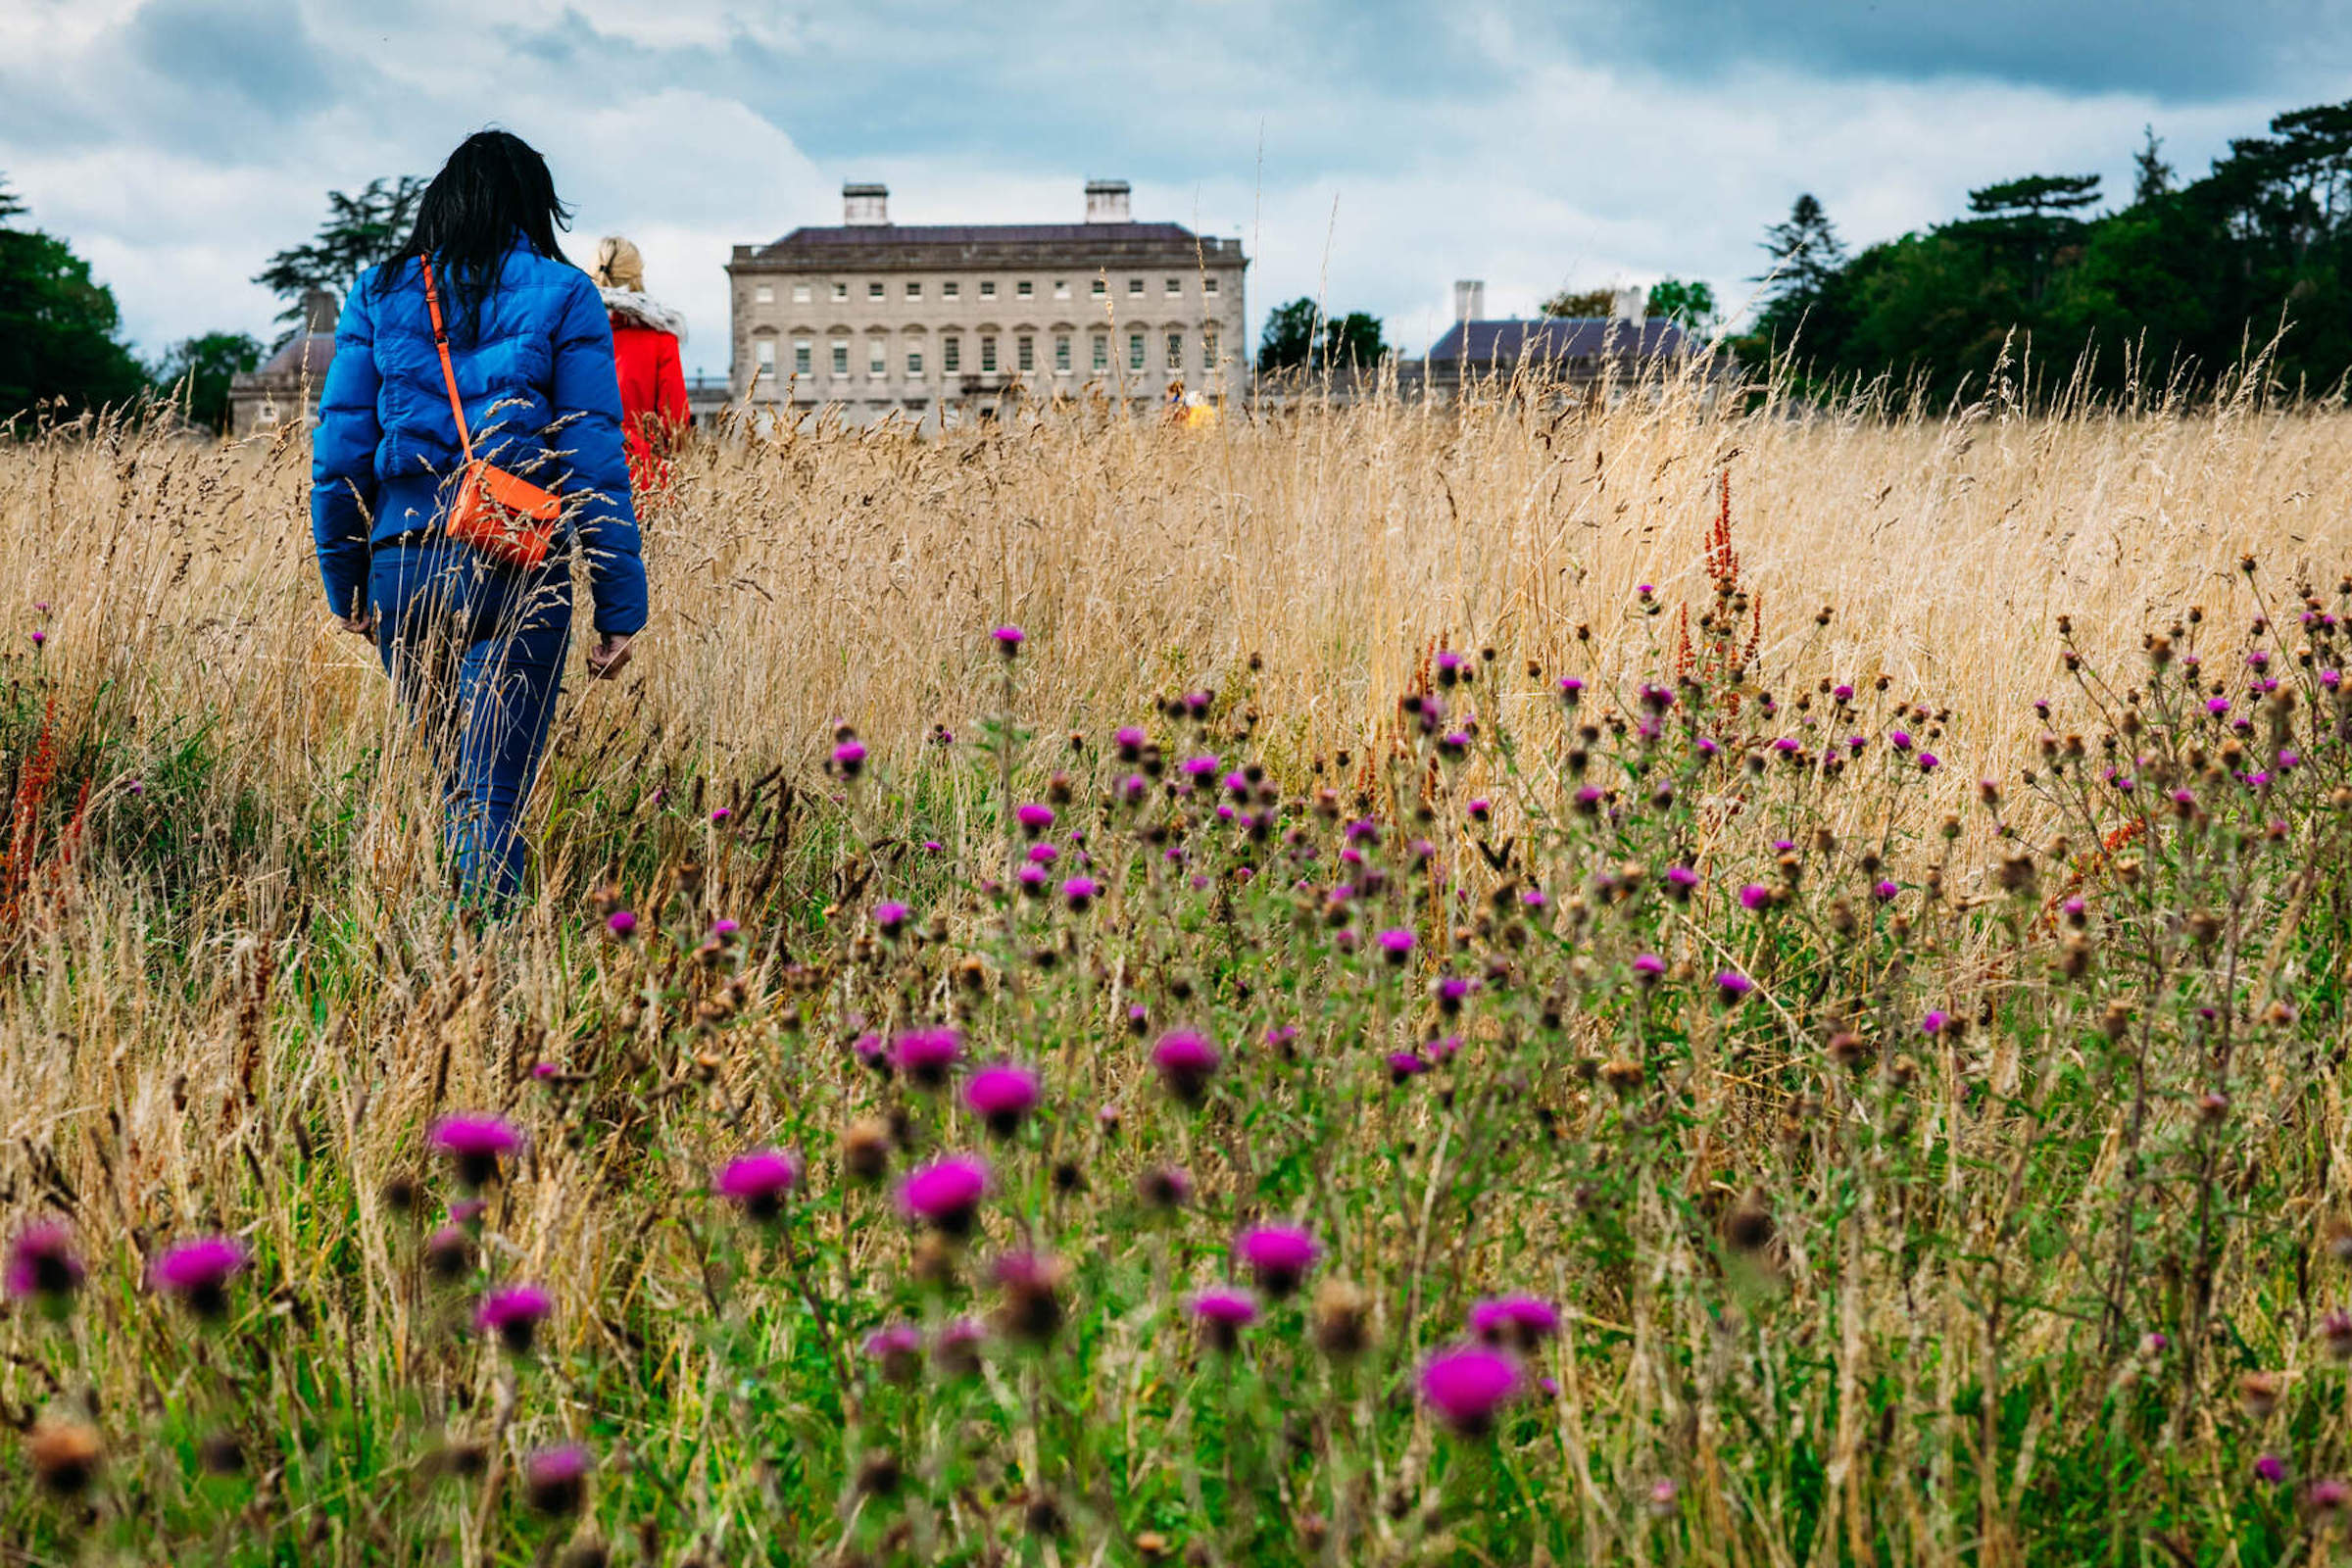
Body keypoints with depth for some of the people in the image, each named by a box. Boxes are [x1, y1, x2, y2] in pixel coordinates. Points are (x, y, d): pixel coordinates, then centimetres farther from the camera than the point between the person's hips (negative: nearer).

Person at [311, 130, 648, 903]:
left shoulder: (380, 293, 9)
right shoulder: (562, 296, 2)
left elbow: (340, 445, 7)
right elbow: (595, 455, -3)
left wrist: (345, 583, 16)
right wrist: (620, 606, -1)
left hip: (403, 561, 3)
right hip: (519, 572, -3)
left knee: (456, 786, 19)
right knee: (494, 797, -2)